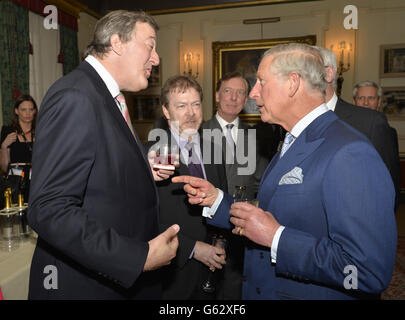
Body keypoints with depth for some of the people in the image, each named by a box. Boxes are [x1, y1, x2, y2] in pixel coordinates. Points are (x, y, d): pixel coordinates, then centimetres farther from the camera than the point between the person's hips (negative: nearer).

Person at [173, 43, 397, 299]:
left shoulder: (350, 155, -23)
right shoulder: (291, 145, 7)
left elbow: (370, 271, -28)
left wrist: (276, 236, -25)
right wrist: (215, 199, -2)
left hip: (316, 293, -7)